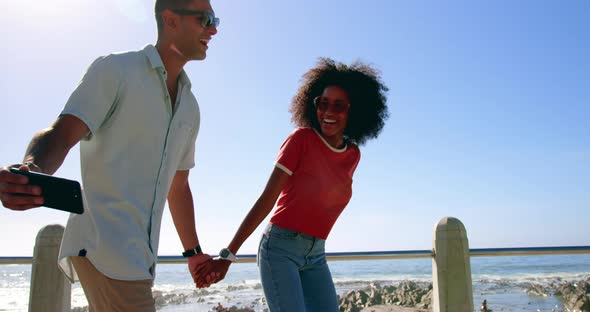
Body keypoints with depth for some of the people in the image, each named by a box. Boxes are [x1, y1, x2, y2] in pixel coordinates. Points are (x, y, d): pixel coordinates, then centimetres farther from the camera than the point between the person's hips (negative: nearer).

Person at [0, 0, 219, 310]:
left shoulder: (190, 107, 17)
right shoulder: (114, 70, -3)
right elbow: (61, 135, -15)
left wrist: (193, 253, 22)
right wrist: (31, 170, -38)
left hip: (139, 254, 8)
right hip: (103, 245, -8)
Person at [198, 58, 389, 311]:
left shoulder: (353, 155, 7)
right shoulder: (301, 139, -9)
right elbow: (266, 200, -12)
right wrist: (228, 255, -15)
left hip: (315, 256, 6)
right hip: (280, 248, -6)